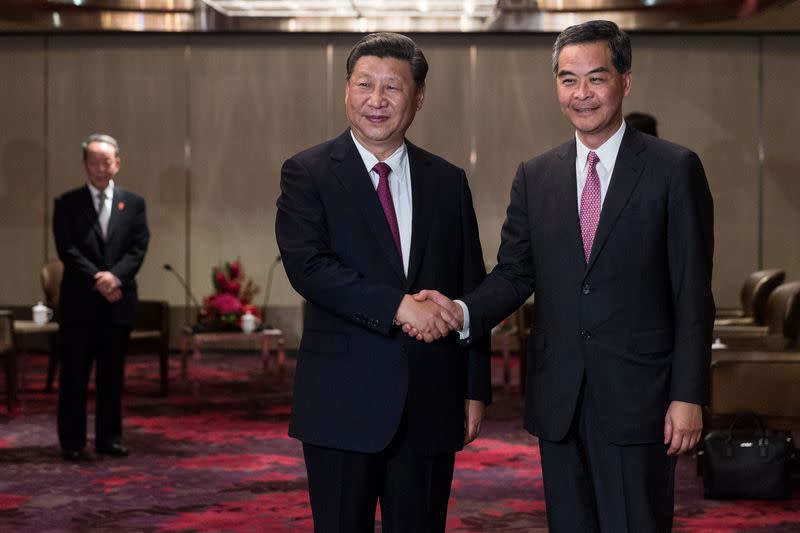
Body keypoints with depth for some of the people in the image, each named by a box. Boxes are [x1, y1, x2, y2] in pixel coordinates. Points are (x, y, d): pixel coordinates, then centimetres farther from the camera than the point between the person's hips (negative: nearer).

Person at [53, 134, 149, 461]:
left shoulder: (133, 203, 10)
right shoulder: (67, 204, 3)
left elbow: (139, 248, 1)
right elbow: (67, 249, -5)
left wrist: (115, 276, -15)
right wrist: (97, 281, -15)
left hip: (118, 302, 2)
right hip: (79, 302, -2)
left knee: (112, 375, 7)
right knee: (74, 375, 1)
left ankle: (109, 438, 15)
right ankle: (72, 442, 7)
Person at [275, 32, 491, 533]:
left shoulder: (449, 181, 10)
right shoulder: (307, 173, 0)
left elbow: (472, 290, 11)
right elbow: (307, 265, -15)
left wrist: (476, 389, 7)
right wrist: (399, 305, -22)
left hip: (431, 403, 3)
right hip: (344, 401, -3)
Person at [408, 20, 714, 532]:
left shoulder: (674, 169, -2)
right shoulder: (535, 177, 10)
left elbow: (693, 294, -4)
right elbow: (514, 274, 9)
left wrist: (688, 396, -9)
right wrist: (463, 311, -12)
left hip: (637, 395, -4)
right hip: (558, 400, 4)